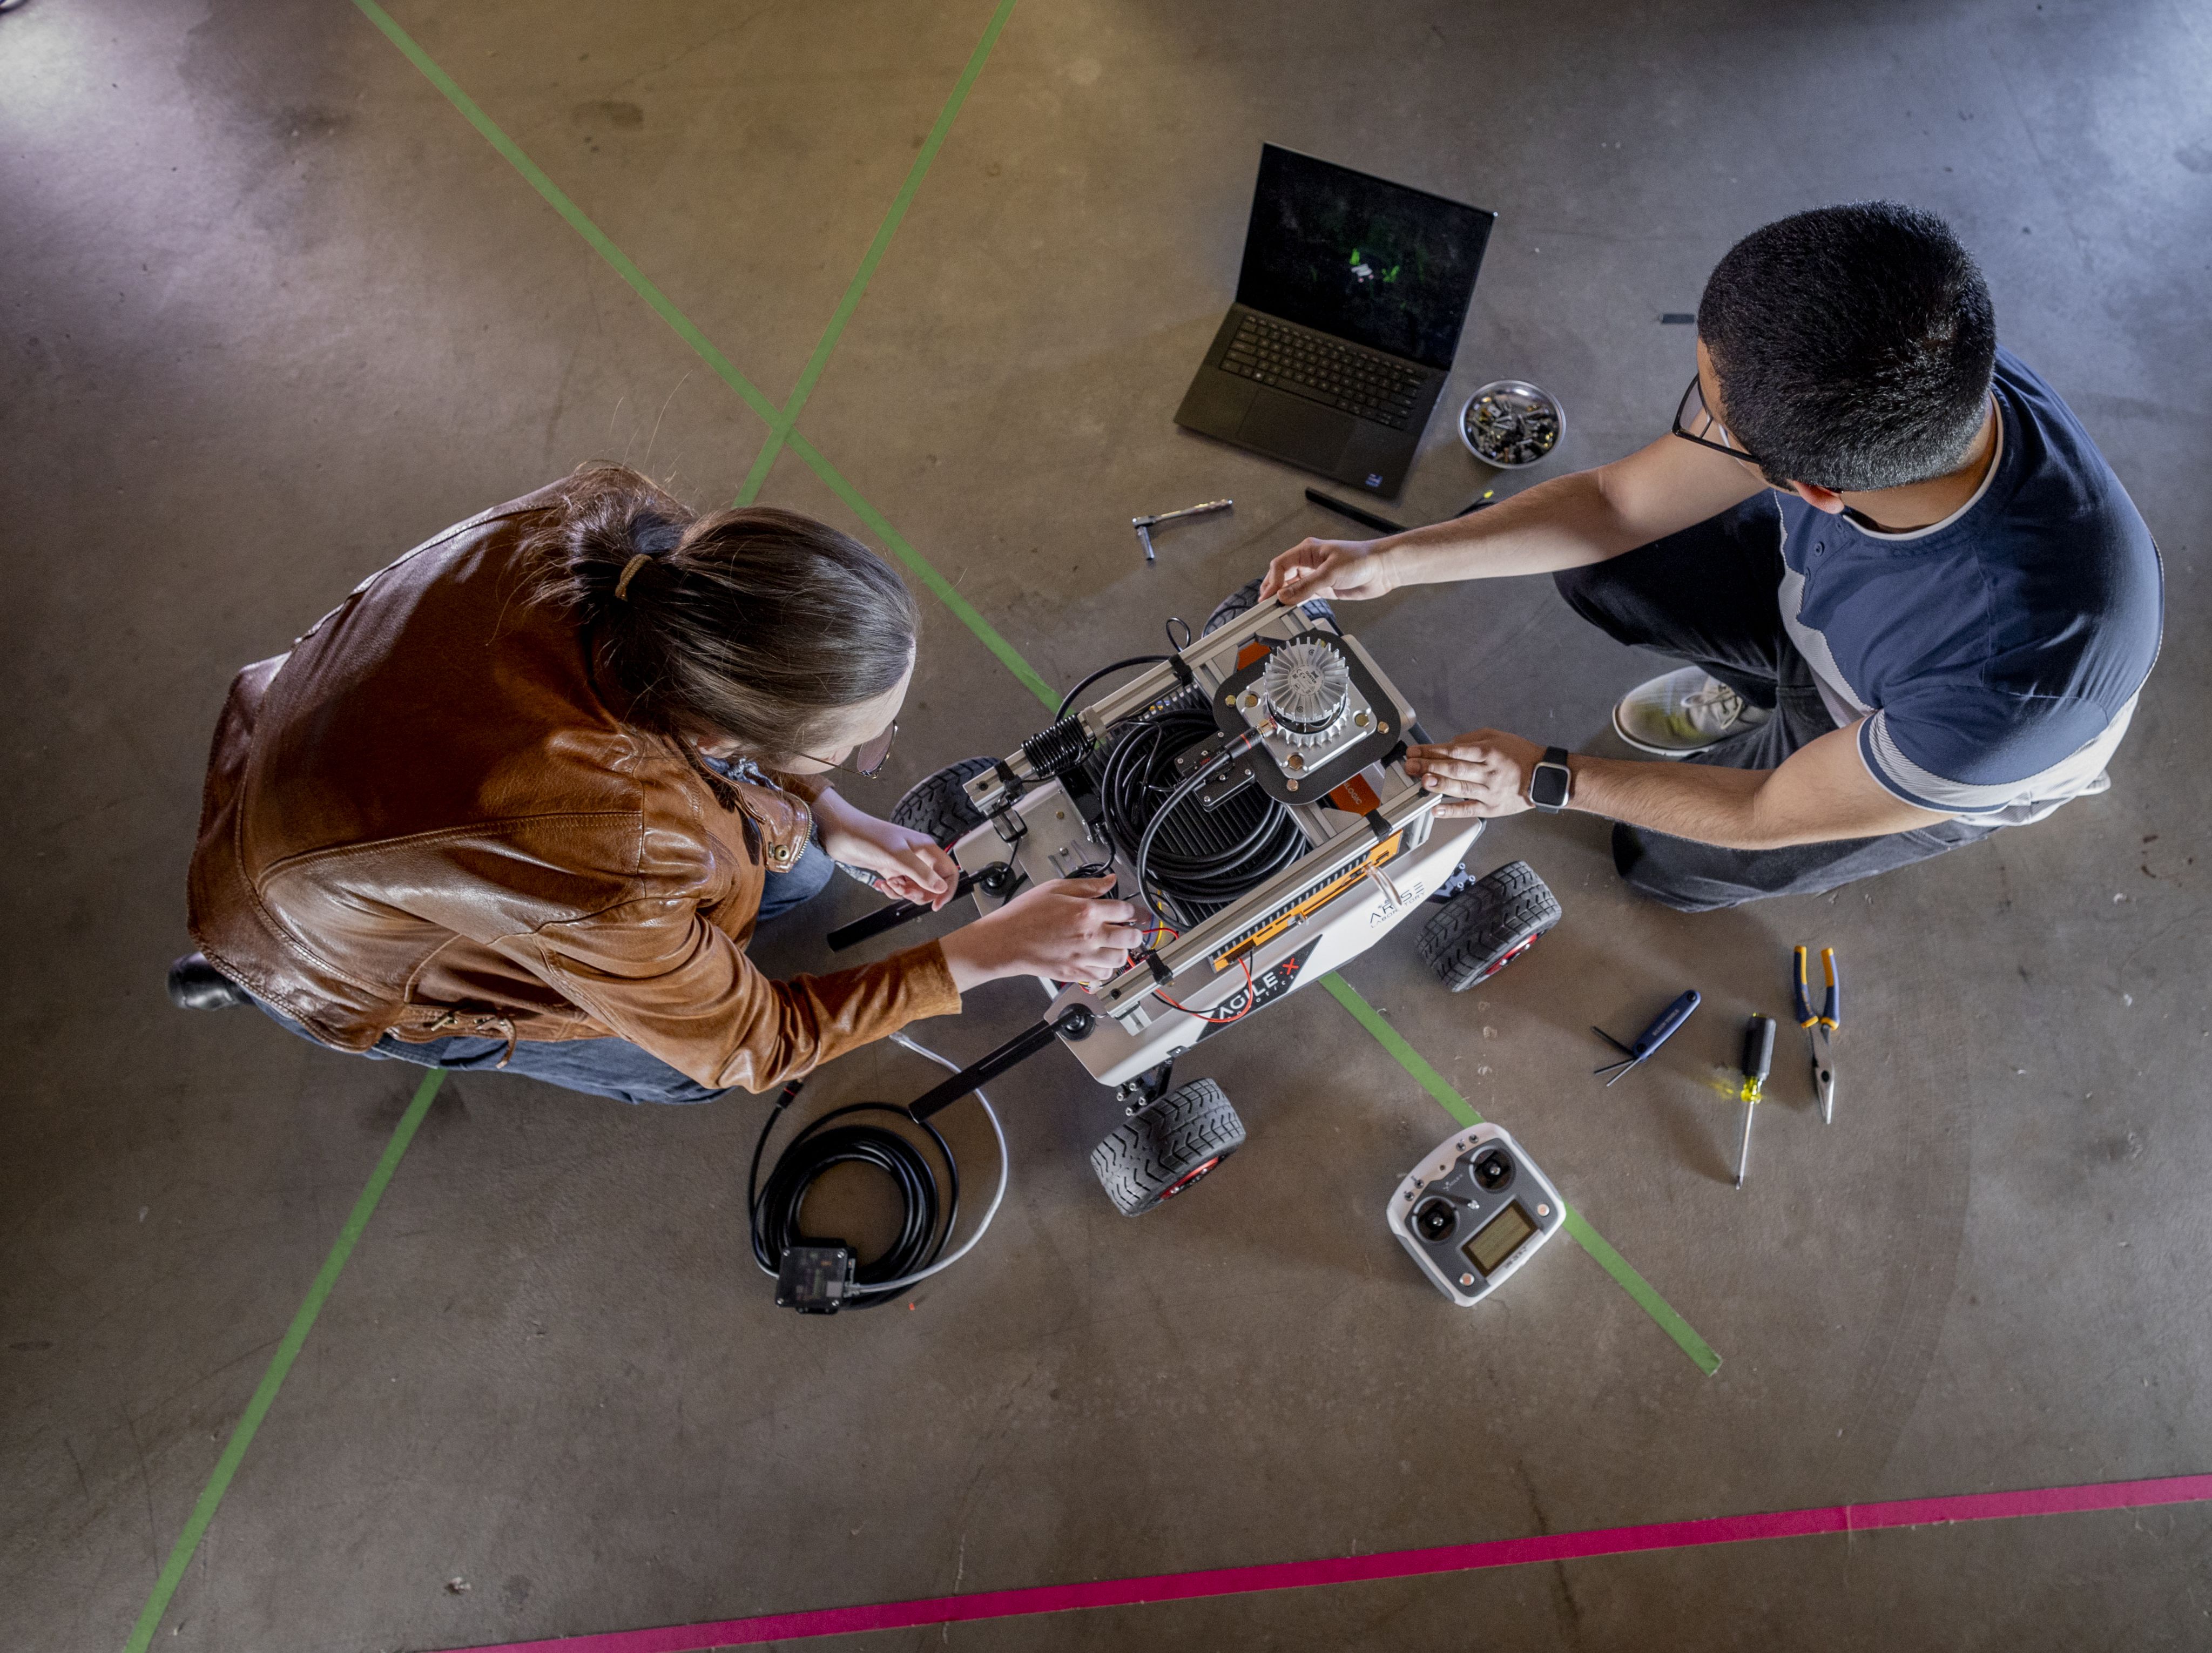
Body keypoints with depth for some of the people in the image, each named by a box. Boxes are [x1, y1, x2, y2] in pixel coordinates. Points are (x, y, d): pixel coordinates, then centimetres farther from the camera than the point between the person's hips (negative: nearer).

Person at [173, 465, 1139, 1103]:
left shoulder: (624, 527, -30)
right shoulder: (597, 869, -46)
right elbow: (746, 1043, -25)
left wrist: (832, 823, -12)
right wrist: (994, 948, -25)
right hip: (341, 949, -5)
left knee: (791, 862, 0)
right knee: (695, 1062, 8)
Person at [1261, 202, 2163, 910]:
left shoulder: (2023, 677, -47)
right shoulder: (1903, 370, -33)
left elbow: (1773, 815, -29)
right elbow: (1618, 503, -19)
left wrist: (1550, 781, -20)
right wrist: (1391, 558, -22)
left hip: (1944, 751, -4)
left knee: (1664, 861, 5)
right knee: (1593, 566, -7)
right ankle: (1770, 687, 19)